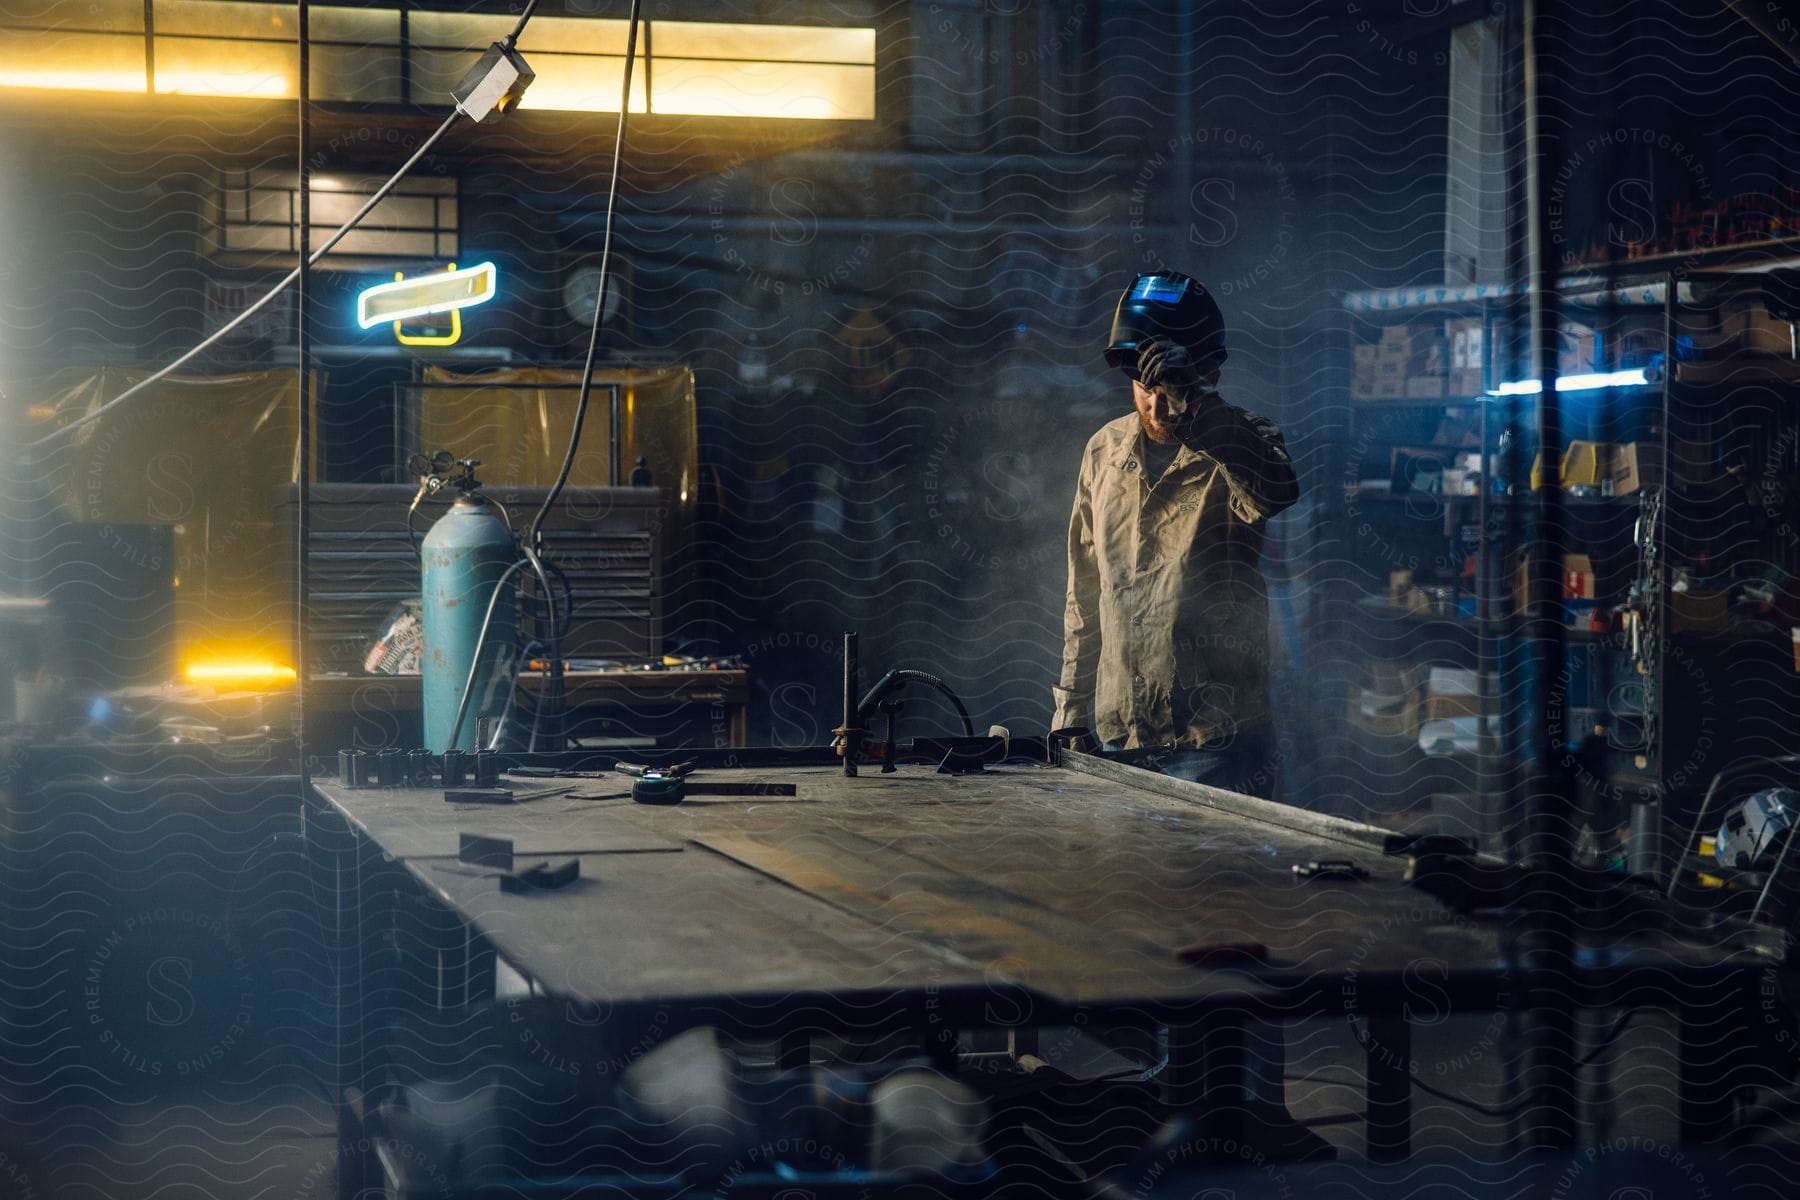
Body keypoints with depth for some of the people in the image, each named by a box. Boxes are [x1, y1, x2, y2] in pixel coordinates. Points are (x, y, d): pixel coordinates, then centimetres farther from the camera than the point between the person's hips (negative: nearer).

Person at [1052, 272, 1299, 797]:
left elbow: (1277, 493, -31)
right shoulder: (1105, 450, 11)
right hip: (1118, 733, 5)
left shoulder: (1238, 444, -4)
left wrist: (1193, 400, -34)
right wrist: (1070, 706, 16)